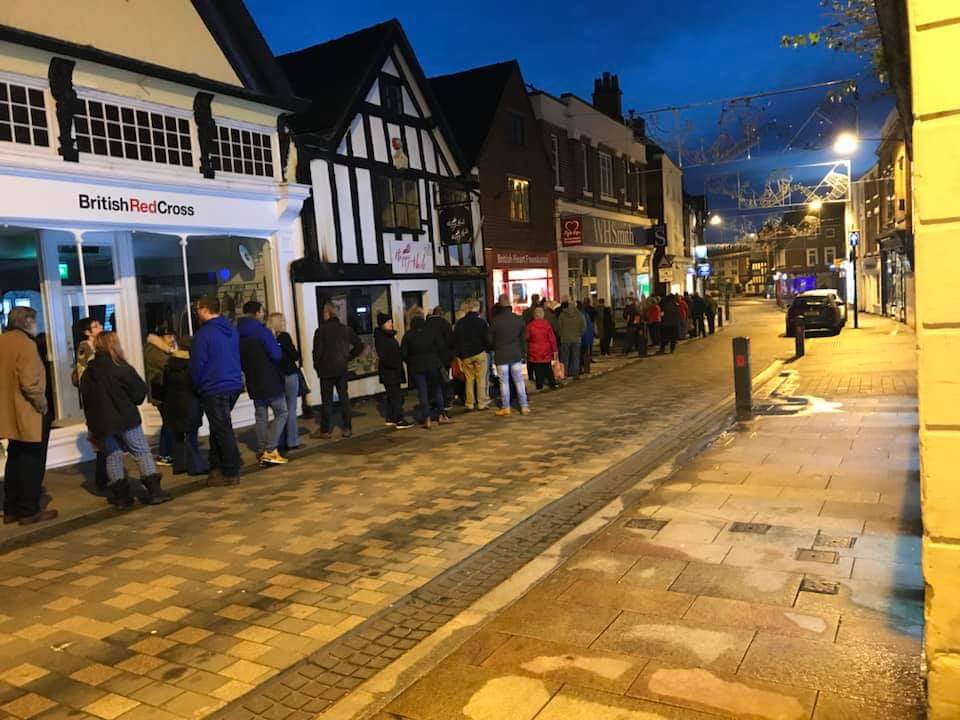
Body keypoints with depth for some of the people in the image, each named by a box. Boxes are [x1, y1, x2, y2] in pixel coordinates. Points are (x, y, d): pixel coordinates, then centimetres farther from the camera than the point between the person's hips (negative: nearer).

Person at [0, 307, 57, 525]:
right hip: (28, 413, -8)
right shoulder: (25, 343, -17)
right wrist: (42, 404, -11)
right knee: (31, 462, 1)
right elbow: (29, 382, -24)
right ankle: (29, 511, 7)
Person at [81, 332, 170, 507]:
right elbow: (140, 390, -9)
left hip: (100, 422, 4)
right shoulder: (120, 367, -11)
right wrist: (132, 402, 12)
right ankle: (154, 489, -1)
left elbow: (86, 398, 9)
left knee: (113, 455, 12)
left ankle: (121, 494, 11)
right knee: (142, 451, 3)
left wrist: (93, 423, 16)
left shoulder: (88, 373, 3)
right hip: (125, 418, -4)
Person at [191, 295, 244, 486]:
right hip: (234, 384, 7)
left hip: (213, 389, -7)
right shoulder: (231, 329, 9)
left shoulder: (203, 334, -15)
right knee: (219, 428, 17)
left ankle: (231, 473, 6)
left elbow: (196, 364, -11)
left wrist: (197, 385, 5)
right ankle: (217, 467, 23)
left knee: (223, 431, -1)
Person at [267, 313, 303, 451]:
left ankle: (281, 441, 15)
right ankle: (292, 441, 3)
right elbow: (294, 356, -11)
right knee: (291, 409, 2)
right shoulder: (284, 336, -12)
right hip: (289, 376, -5)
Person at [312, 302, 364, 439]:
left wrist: (317, 366, 5)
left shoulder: (321, 330, -11)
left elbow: (317, 351, -11)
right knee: (344, 398, 9)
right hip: (342, 369, 4)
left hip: (326, 370, -4)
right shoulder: (346, 329, 3)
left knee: (326, 400, 3)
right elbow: (359, 345, 6)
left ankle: (325, 430, 8)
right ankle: (347, 428, 11)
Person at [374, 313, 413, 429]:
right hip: (388, 371, -9)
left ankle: (390, 419, 21)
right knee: (396, 395, -11)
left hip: (394, 371, 9)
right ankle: (399, 420, -11)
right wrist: (394, 364, -23)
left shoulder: (389, 335, 15)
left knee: (391, 395, 14)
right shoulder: (380, 337, -13)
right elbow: (382, 355, -21)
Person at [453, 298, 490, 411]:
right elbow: (487, 338, -7)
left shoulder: (460, 323, 3)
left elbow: (455, 340, 7)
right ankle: (482, 403, 3)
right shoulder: (481, 322, -8)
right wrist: (487, 348, 10)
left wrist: (459, 355, 11)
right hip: (480, 354, -3)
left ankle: (470, 404, 12)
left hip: (465, 355, 3)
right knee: (481, 379, 3)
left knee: (469, 380, 10)